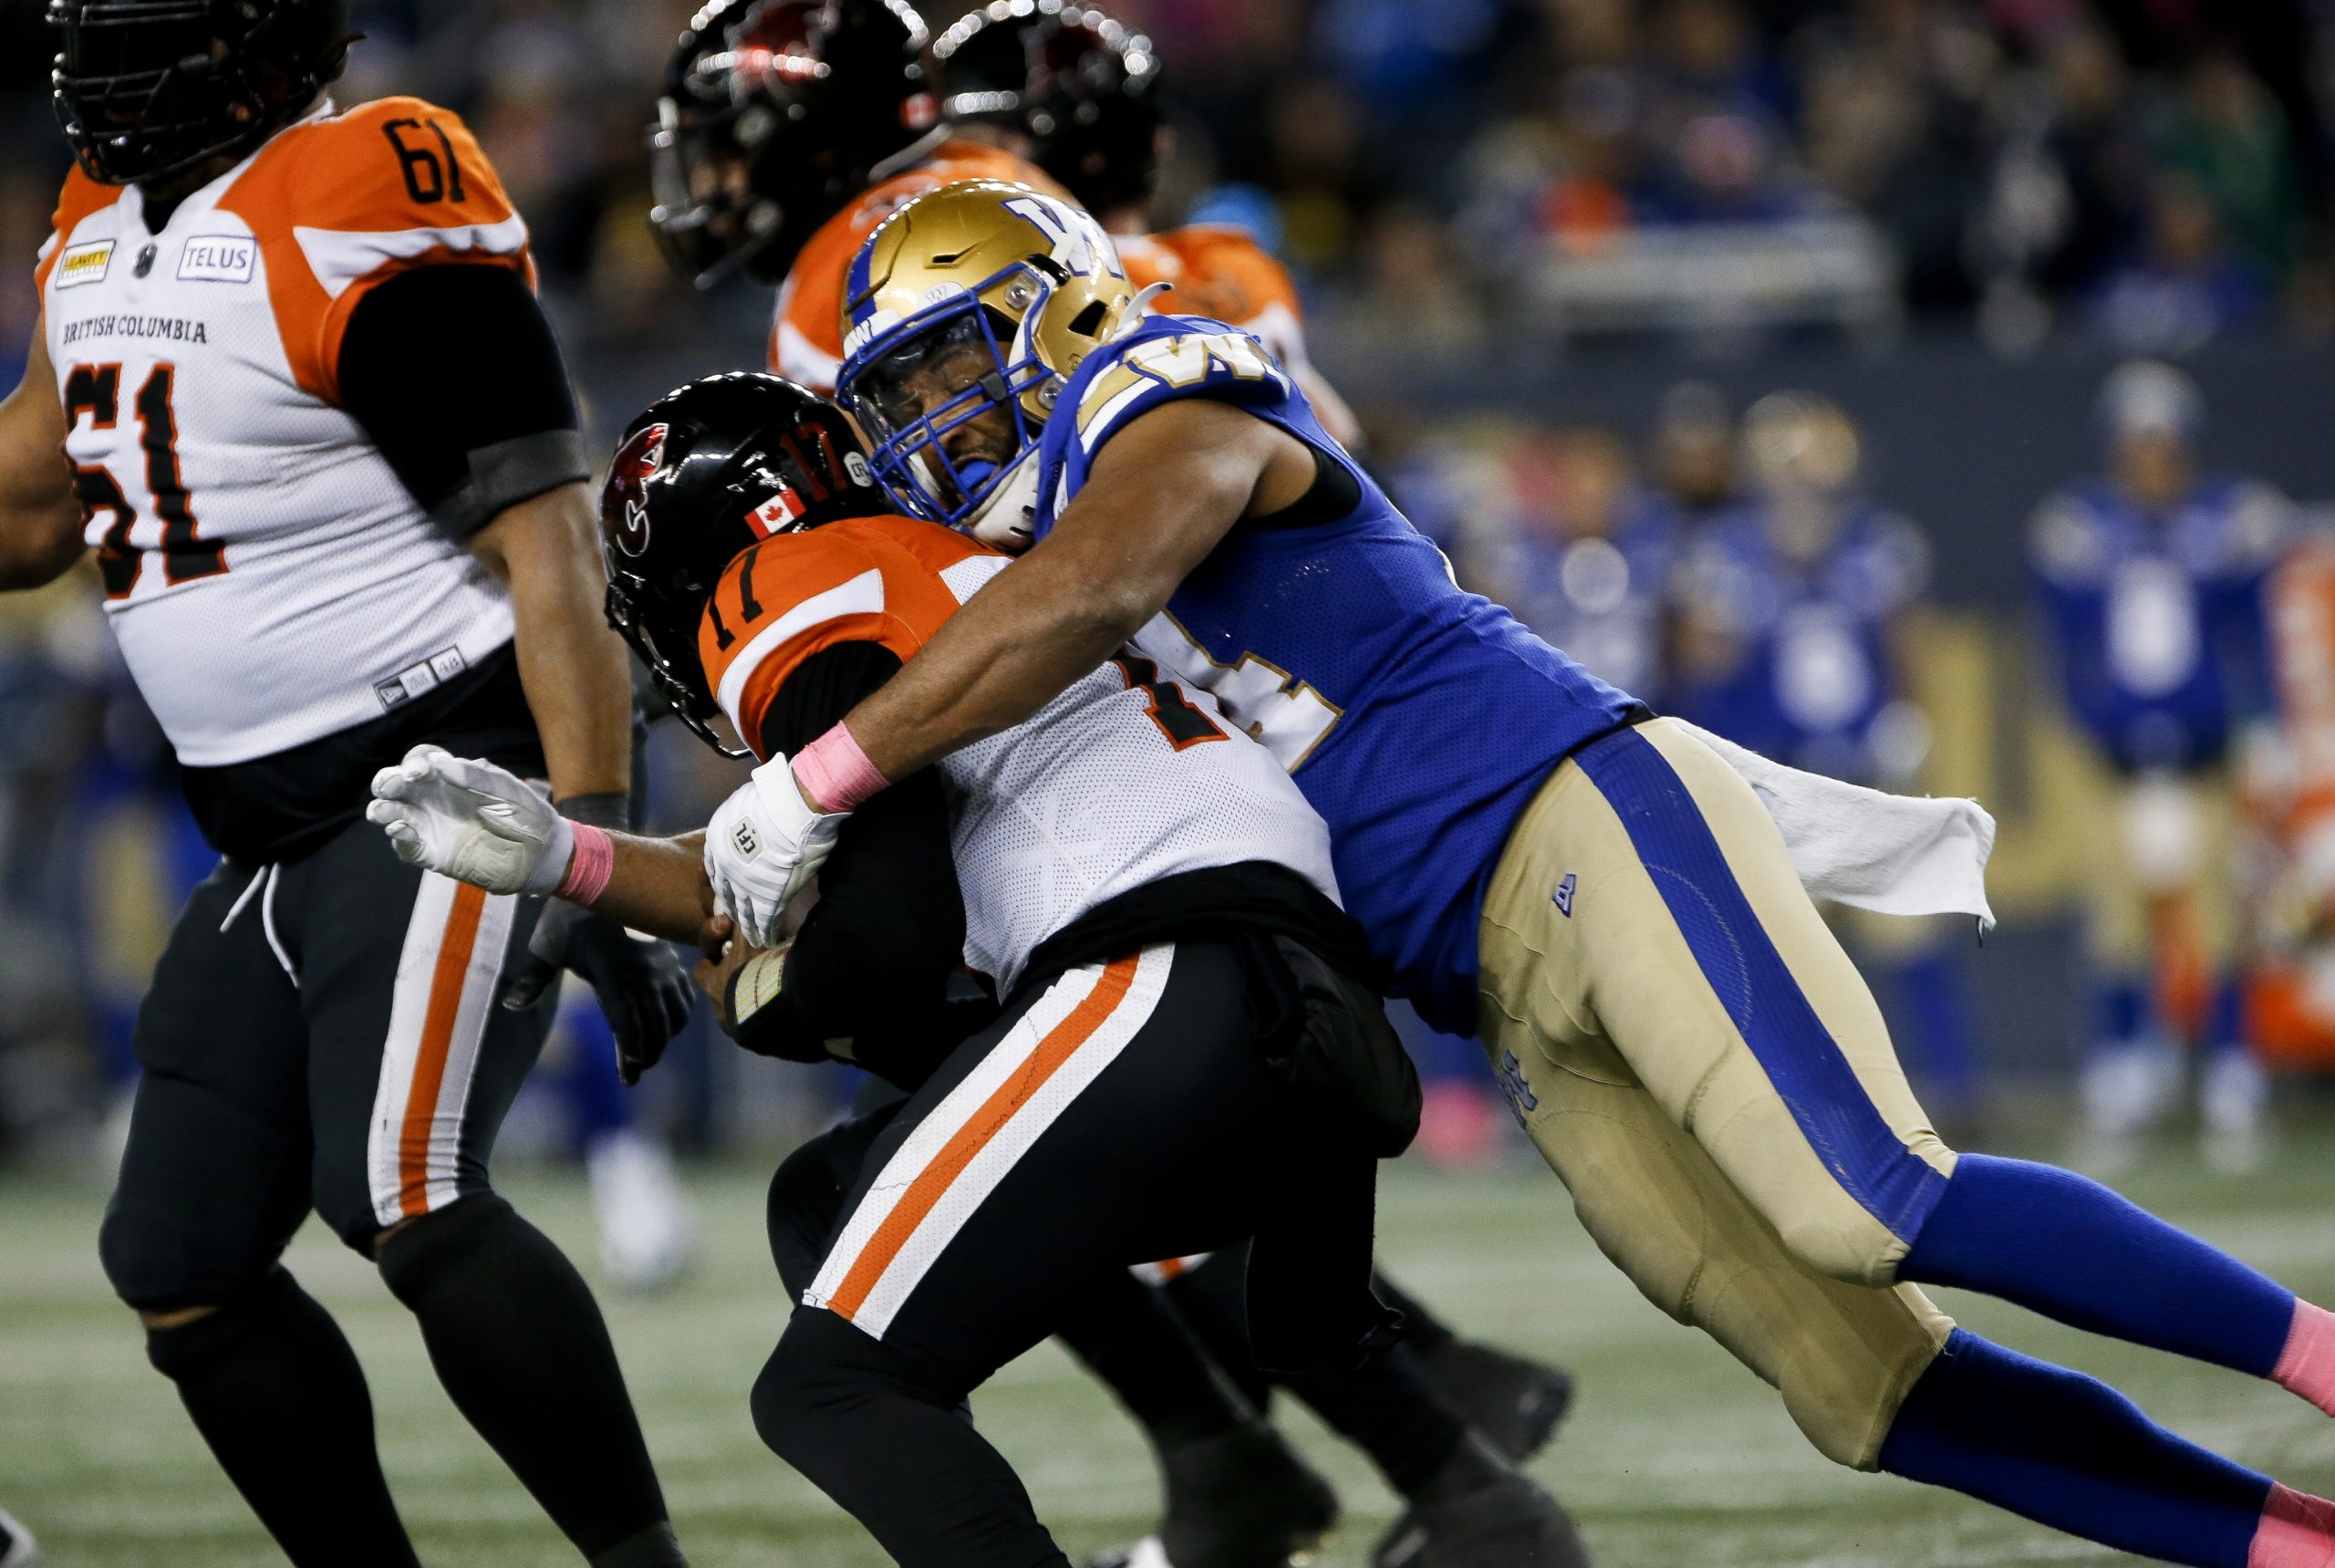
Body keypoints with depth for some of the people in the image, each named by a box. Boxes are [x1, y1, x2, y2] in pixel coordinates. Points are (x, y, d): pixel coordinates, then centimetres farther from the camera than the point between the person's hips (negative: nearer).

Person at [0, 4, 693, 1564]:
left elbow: (546, 543, -19)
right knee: (183, 1270, 6)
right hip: (274, 835, 9)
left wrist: (594, 841, -25)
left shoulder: (360, 212, -15)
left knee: (404, 1197, -26)